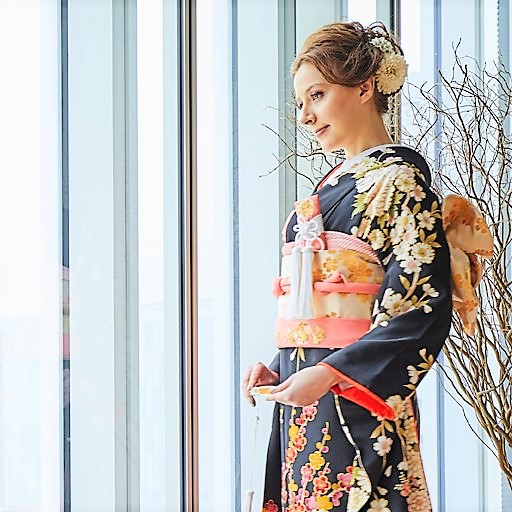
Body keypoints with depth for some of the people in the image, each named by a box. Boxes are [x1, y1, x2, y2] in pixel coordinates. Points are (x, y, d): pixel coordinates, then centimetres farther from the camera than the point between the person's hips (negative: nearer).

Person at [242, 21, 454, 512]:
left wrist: (330, 374, -21)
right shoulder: (332, 186, 19)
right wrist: (277, 368, 7)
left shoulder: (397, 178, -6)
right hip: (303, 402, 8)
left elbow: (424, 311, -16)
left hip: (357, 403, -8)